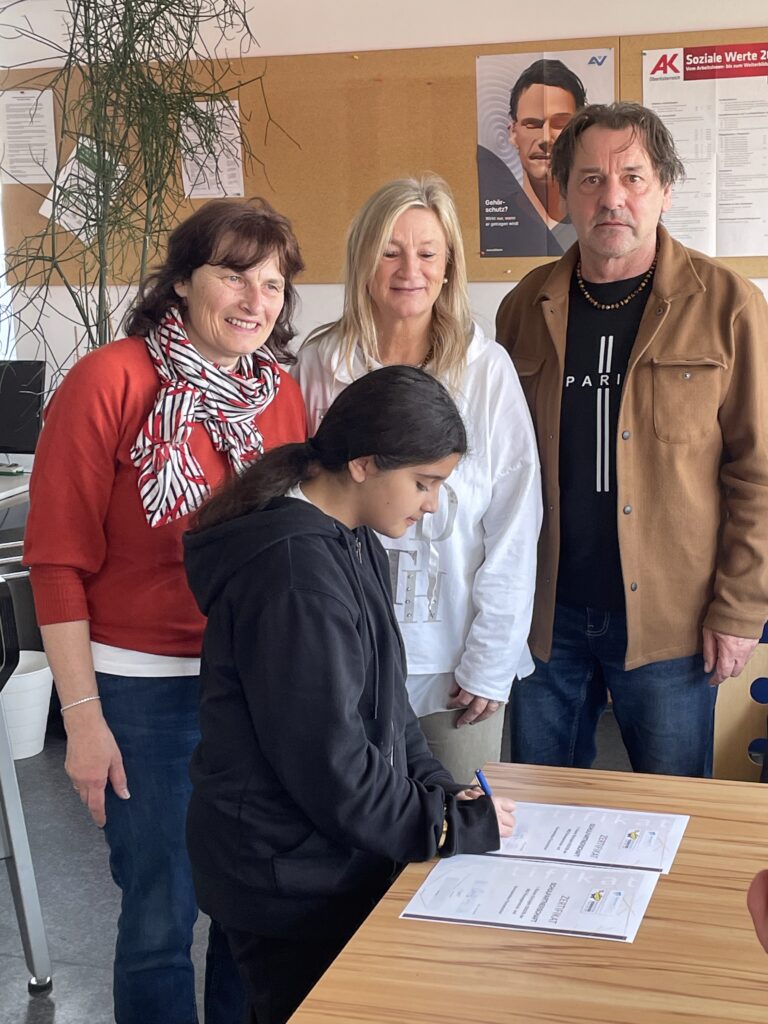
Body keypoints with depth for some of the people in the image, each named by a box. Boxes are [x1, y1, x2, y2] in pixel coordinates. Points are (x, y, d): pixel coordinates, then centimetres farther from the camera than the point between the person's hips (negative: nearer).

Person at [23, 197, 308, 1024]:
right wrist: (83, 716, -11)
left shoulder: (282, 393, 4)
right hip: (145, 690, -4)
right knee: (160, 918, 6)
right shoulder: (108, 381, -10)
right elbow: (59, 560, -10)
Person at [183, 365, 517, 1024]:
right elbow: (326, 762, -24)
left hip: (339, 862, 9)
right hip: (292, 887, -9)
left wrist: (439, 789, 0)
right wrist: (452, 826, -15)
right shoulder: (295, 572, -25)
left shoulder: (355, 545, 7)